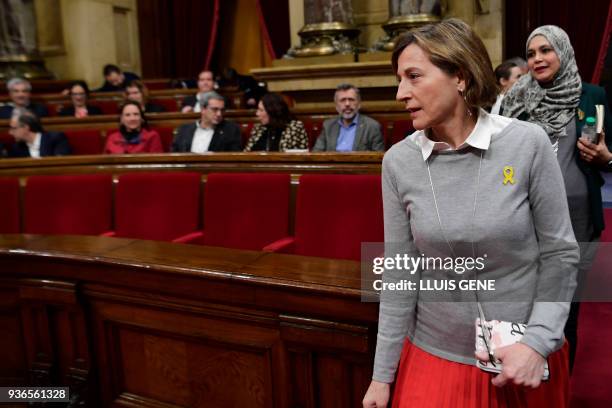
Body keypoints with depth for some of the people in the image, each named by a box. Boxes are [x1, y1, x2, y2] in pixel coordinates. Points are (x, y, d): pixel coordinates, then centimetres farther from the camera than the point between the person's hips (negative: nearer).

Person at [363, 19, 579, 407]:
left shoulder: (528, 143, -13)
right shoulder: (399, 162, -8)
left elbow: (560, 253, -5)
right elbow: (399, 275, -4)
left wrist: (539, 342, -15)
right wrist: (383, 374, -1)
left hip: (526, 358, 0)